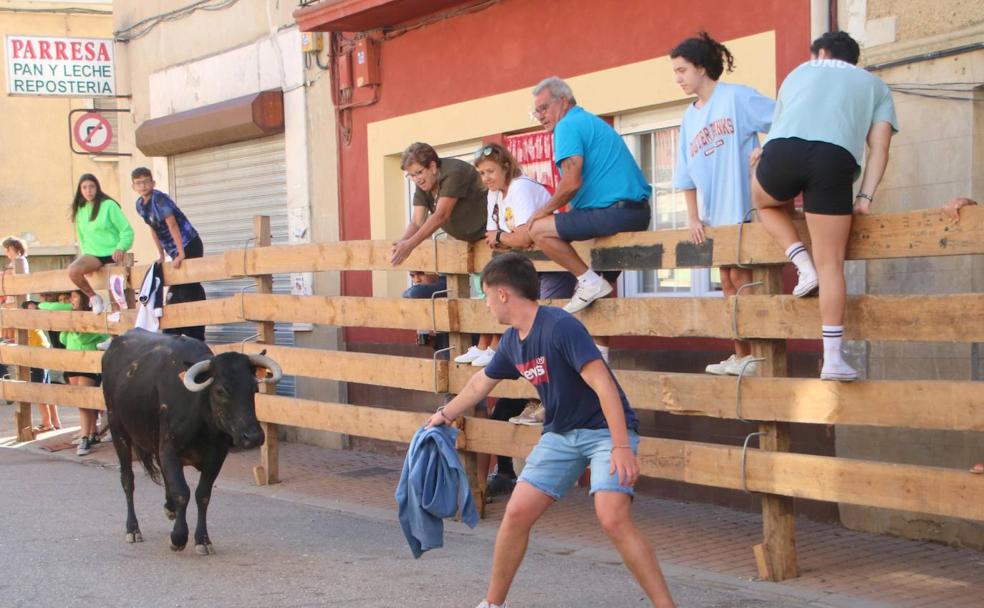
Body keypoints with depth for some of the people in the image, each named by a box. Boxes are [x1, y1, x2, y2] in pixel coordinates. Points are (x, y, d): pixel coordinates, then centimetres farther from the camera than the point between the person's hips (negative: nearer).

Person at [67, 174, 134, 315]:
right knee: (73, 271, -25)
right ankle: (93, 297, -5)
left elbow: (127, 230, -5)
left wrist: (121, 248, -19)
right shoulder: (80, 210, 11)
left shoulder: (109, 205, -3)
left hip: (112, 254, -3)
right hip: (92, 254, 4)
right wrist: (84, 253, 5)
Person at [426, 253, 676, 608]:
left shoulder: (560, 327, -23)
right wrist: (445, 415, 34)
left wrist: (622, 447, -33)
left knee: (613, 519, -24)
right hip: (560, 434, 7)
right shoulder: (512, 341, 3)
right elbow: (481, 383, 22)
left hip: (605, 429, -7)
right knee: (517, 513, 1)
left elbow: (603, 384, -28)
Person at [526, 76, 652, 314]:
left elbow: (572, 182, -17)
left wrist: (544, 211, -1)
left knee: (539, 229, -8)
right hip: (639, 212, 10)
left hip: (615, 212, -10)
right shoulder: (593, 121, 26)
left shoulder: (568, 125, -5)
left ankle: (589, 281, -10)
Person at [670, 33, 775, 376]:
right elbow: (686, 174, 15)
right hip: (714, 215, 7)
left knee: (740, 277, -9)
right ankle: (740, 355, 13)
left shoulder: (736, 97, -6)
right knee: (728, 282, 8)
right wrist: (693, 218, 9)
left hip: (743, 207, -7)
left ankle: (755, 355, -4)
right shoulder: (690, 117, 15)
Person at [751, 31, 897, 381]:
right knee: (831, 264, 4)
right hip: (836, 159, -1)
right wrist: (865, 197, 14)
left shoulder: (800, 71, 34)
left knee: (764, 201, 35)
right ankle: (832, 358, -2)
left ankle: (805, 267, 16)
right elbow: (879, 146, 16)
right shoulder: (874, 85, 30)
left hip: (783, 149, 1)